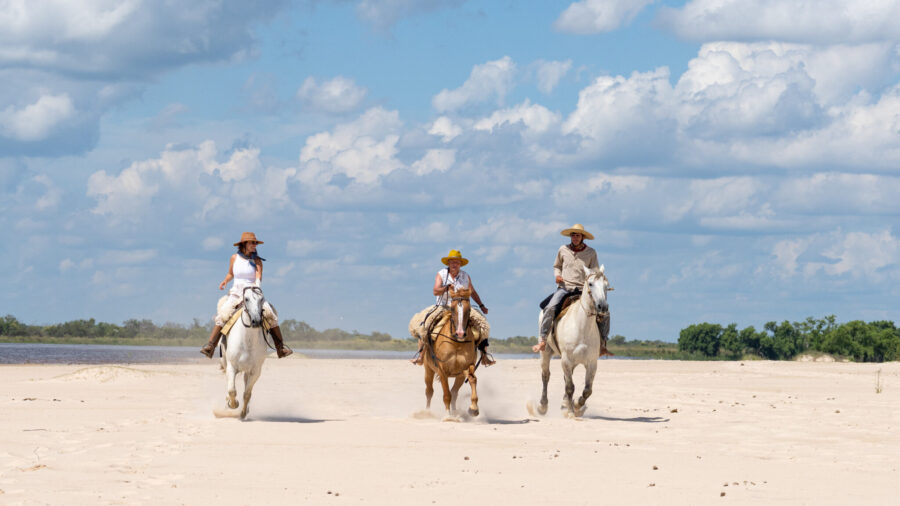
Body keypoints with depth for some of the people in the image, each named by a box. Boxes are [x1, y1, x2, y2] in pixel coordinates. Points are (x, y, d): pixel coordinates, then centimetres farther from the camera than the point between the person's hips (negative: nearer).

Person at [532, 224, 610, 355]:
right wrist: (557, 275, 2)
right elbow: (556, 266, 23)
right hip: (564, 287, -1)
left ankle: (602, 345, -1)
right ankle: (542, 341, -25)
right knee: (550, 308, -29)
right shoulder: (563, 250, 8)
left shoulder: (591, 253, 5)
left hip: (583, 290, 1)